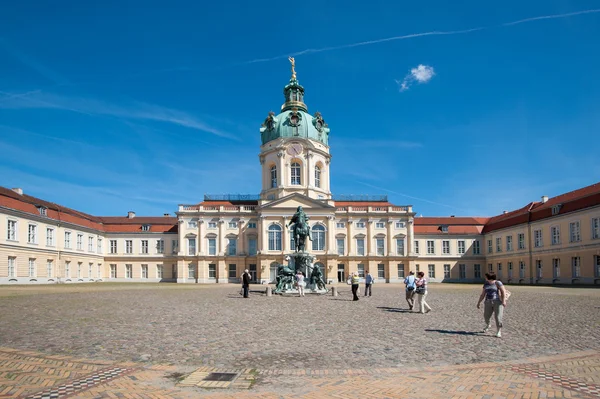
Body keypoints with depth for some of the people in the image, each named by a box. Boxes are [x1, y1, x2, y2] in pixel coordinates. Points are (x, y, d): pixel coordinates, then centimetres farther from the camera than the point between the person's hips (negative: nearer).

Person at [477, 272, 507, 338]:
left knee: (498, 317, -10)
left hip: (498, 302, -5)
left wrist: (504, 300, -22)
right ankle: (488, 325, 36)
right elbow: (482, 294, 16)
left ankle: (499, 332, -1)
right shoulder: (486, 284, 13)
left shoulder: (498, 283, -4)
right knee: (486, 316, 5)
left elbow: (503, 291, -12)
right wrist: (479, 302, 14)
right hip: (488, 302, 5)